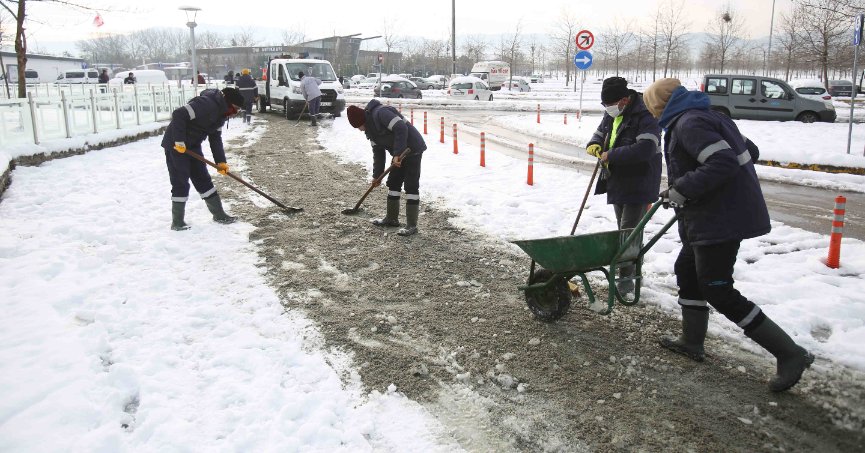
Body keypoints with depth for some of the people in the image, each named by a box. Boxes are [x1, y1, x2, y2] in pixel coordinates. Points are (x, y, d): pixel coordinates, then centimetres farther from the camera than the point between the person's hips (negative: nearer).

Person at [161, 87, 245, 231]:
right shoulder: (206, 104, -26)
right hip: (176, 145, -9)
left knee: (203, 179, 12)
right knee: (180, 183, -5)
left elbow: (215, 138, 7)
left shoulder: (221, 113, 5)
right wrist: (179, 141, -27)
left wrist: (221, 161, -1)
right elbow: (178, 115, -31)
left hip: (192, 146, 9)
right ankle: (177, 222, 5)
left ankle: (219, 214, 20)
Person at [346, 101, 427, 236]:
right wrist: (377, 175, 12)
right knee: (393, 183, 14)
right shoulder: (370, 129, 10)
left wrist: (397, 154, -31)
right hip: (400, 153, 10)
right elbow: (378, 152, 13)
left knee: (411, 186, -8)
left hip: (413, 149, -10)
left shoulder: (380, 113, -21)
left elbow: (401, 128, -30)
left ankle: (412, 225, -3)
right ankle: (392, 218, 27)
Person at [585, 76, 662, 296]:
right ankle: (633, 271, 28)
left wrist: (611, 155, -25)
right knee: (626, 230, 16)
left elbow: (645, 149, -29)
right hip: (617, 183, 9)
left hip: (638, 185, -9)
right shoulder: (611, 115, 9)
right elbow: (600, 134, 22)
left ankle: (625, 278, -2)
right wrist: (594, 145, -3)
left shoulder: (645, 117, -18)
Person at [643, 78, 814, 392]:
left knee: (719, 292, -5)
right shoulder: (706, 117, 15)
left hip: (721, 220, -11)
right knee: (687, 270, 20)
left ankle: (790, 354, 1)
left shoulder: (689, 123, -16)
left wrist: (681, 190, -22)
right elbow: (750, 151, 21)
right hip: (713, 216, 11)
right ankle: (692, 342, 33)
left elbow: (723, 162, -28)